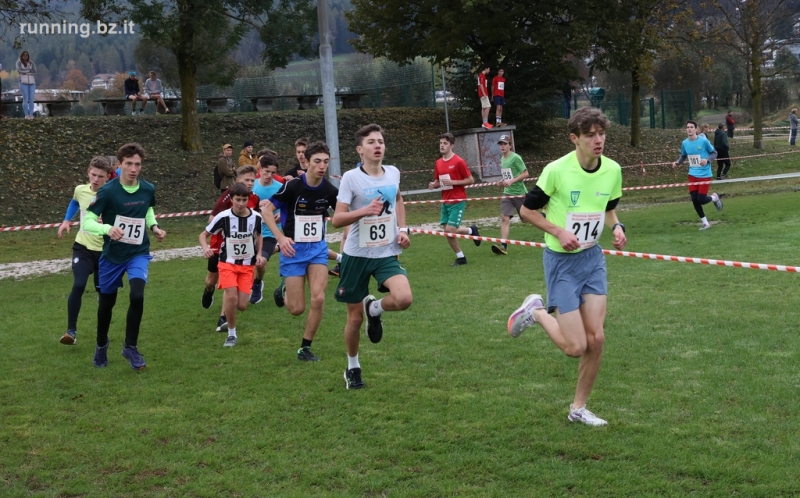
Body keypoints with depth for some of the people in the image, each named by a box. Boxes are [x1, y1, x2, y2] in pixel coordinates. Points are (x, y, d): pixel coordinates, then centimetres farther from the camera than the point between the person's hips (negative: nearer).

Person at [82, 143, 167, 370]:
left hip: (139, 253, 1)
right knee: (107, 302, 12)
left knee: (137, 295, -22)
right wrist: (107, 228, -40)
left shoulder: (148, 189, -5)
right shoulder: (107, 191, -18)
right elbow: (87, 222, -22)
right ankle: (101, 345, 40)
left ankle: (131, 346, -3)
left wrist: (154, 227, 0)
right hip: (112, 255, -1)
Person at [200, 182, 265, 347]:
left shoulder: (256, 217, -8)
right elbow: (203, 235, -5)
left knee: (242, 306, -5)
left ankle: (226, 315, 32)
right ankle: (231, 334, 1)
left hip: (247, 265, 2)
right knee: (232, 298, -21)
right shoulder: (223, 217, -16)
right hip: (228, 263, -2)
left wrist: (259, 254, 0)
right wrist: (205, 248, -25)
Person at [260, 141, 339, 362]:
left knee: (318, 299, -13)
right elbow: (266, 210, -10)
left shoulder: (329, 190, -6)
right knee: (297, 308, -3)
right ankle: (285, 291, 35)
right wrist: (281, 237, -21)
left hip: (318, 248, 3)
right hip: (294, 249, -3)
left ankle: (305, 348, 4)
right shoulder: (292, 186, -16)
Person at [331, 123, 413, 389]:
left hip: (387, 254, 3)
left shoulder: (393, 173, 2)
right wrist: (365, 210, -29)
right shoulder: (351, 178, -11)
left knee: (404, 299, -24)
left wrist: (403, 229, 11)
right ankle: (352, 367, 30)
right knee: (355, 316, 6)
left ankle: (374, 309, 11)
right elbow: (337, 219, -14)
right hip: (357, 255, -3)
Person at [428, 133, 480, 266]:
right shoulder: (438, 162, 8)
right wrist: (434, 184, -3)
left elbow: (470, 180, -9)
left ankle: (471, 230, 16)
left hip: (457, 201, -7)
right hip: (445, 202, 7)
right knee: (447, 231, 4)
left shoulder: (458, 161, -11)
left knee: (450, 230, -13)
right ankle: (460, 257, 19)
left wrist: (453, 182, -19)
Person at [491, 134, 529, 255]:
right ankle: (503, 246, -19)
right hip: (507, 194, 6)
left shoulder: (515, 158, -12)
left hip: (519, 193, -6)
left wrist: (512, 181, -23)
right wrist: (504, 181, 5)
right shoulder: (503, 159, 11)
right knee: (504, 218, -11)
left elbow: (525, 173, -15)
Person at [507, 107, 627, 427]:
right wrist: (559, 232, -20)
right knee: (575, 347, -7)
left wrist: (616, 227, -6)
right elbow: (527, 210, -7)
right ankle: (536, 312, 23)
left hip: (593, 258, 5)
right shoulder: (557, 171, -18)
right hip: (561, 260, -5)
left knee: (596, 339, 0)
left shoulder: (612, 170, -3)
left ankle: (579, 408, 18)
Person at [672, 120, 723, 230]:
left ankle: (714, 198, 27)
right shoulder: (684, 143, 0)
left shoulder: (704, 141, -13)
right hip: (693, 175, 4)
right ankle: (705, 223, 16)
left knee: (701, 200, -9)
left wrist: (707, 160, -22)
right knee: (694, 200, 0)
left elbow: (714, 153, -3)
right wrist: (677, 163, -4)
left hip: (704, 175, -4)